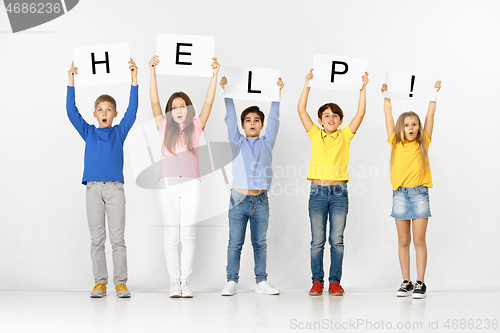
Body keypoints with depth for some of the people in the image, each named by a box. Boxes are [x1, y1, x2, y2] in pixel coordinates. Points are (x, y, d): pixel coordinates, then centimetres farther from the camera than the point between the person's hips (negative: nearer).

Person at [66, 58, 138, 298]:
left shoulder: (119, 132, 12)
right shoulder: (88, 132, 13)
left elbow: (132, 110, 3)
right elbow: (72, 112, 6)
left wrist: (134, 80, -4)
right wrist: (71, 82, -1)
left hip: (115, 188, -1)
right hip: (93, 188, 1)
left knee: (117, 237, -3)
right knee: (96, 239, 2)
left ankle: (120, 282, 0)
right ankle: (99, 282, 7)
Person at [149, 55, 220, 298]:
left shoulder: (195, 128, 10)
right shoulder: (165, 128, 11)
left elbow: (208, 102, 1)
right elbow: (154, 103, 2)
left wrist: (214, 75, -8)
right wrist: (152, 73, -6)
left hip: (191, 185, 0)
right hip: (168, 185, 1)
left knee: (188, 235, -1)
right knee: (171, 236, 1)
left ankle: (185, 281, 4)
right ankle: (174, 282, 6)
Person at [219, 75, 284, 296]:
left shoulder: (266, 143, 13)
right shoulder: (237, 142, 10)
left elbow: (274, 119, 10)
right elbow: (230, 117, 6)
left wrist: (277, 93, 6)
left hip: (260, 201, 1)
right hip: (239, 199, -1)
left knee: (260, 243, 7)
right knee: (235, 243, 0)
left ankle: (261, 282, 13)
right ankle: (232, 281, 6)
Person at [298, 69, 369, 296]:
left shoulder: (345, 136, 9)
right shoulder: (315, 135, 8)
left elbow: (360, 114, 2)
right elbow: (301, 109, 2)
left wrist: (363, 88, -2)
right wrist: (308, 84, -1)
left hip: (339, 192, 0)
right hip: (317, 192, 0)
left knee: (337, 240, 2)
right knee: (317, 241, 3)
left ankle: (335, 281, 9)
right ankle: (317, 280, 11)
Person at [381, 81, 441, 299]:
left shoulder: (423, 143, 8)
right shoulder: (395, 143, 8)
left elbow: (430, 114, 6)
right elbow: (388, 115, 9)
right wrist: (386, 95, 8)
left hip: (419, 193, -1)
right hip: (400, 193, 1)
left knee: (419, 240, -2)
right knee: (403, 241, 5)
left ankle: (420, 283, 1)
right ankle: (406, 282, 11)